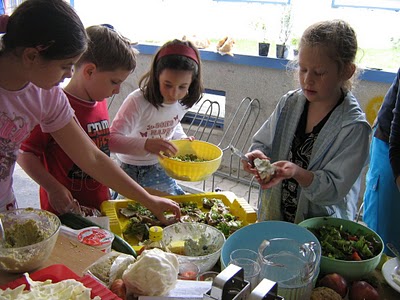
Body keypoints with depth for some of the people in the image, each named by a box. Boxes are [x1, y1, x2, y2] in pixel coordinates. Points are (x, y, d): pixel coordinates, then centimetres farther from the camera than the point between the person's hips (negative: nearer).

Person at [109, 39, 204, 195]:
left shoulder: (182, 102, -9)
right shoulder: (137, 101, -28)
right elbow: (112, 139, -35)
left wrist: (183, 139, -6)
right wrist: (146, 144, -50)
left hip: (160, 169, 6)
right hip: (133, 172, -5)